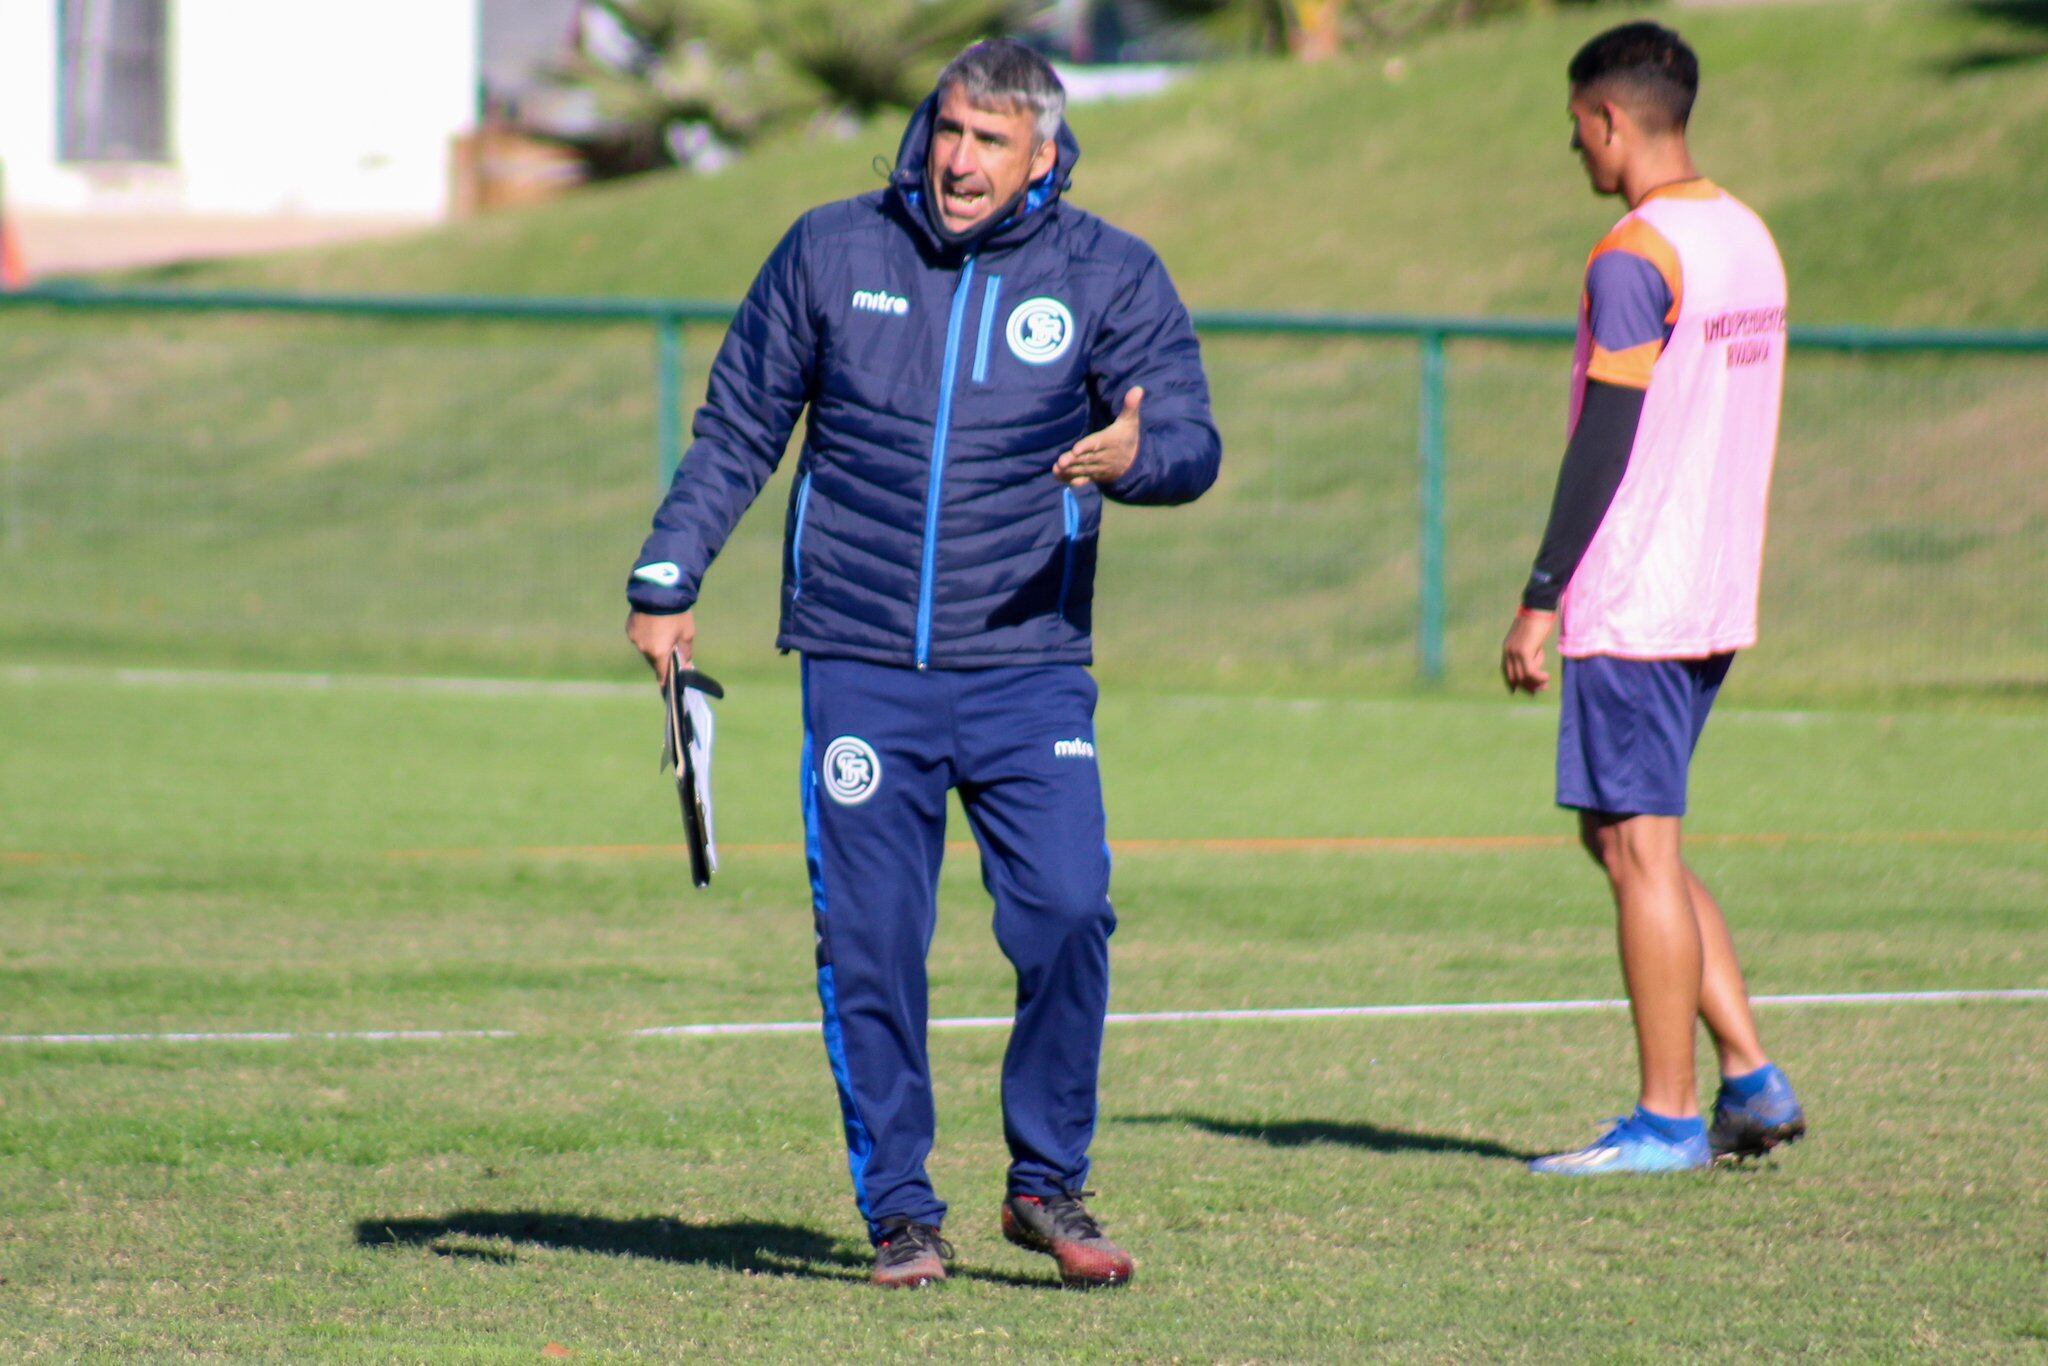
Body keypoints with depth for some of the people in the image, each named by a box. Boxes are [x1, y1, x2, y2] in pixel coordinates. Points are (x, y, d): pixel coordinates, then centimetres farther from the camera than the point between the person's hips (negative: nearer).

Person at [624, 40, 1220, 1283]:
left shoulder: (1110, 279, 2)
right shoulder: (833, 252, 5)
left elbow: (1192, 444, -5)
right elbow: (737, 431, 13)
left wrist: (1137, 455, -29)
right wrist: (667, 581, 8)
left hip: (1030, 668, -1)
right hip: (861, 668, 1)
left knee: (1067, 913, -13)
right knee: (870, 939, -2)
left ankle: (1048, 1182, 5)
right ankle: (900, 1209, 9)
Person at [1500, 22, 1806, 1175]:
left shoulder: (1635, 259, -14)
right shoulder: (1748, 238, 13)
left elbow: (1606, 442, -17)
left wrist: (1541, 601, -14)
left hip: (1630, 604, -9)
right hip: (1717, 597, 9)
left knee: (1639, 851, -4)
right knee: (1631, 842, 16)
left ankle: (1668, 1122, -2)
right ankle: (1753, 1081, 11)